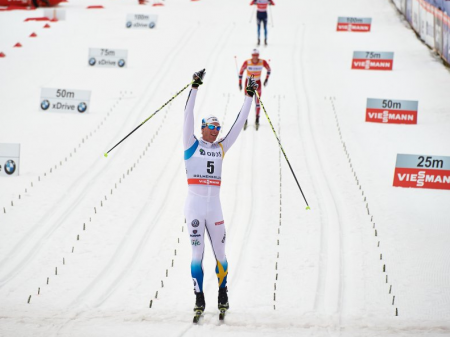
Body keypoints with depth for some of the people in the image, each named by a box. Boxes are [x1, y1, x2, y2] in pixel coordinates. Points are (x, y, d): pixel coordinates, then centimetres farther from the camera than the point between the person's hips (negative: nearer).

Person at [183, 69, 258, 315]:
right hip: (195, 204, -3)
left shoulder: (220, 148, 13)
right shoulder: (192, 145, 4)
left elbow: (239, 124, 15)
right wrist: (195, 88, -12)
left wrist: (249, 98, 13)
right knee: (197, 253, -3)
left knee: (220, 253, 6)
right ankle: (199, 298, 1)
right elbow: (188, 115, -5)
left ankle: (222, 293, 24)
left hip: (214, 206, 3)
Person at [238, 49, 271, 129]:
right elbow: (241, 71, -6)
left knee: (257, 102, 1)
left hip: (257, 83, 1)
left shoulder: (263, 62, -17)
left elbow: (269, 69, 3)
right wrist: (240, 83, -6)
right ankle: (245, 119, 8)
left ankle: (257, 120, 11)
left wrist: (267, 79, -2)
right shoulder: (247, 62, -20)